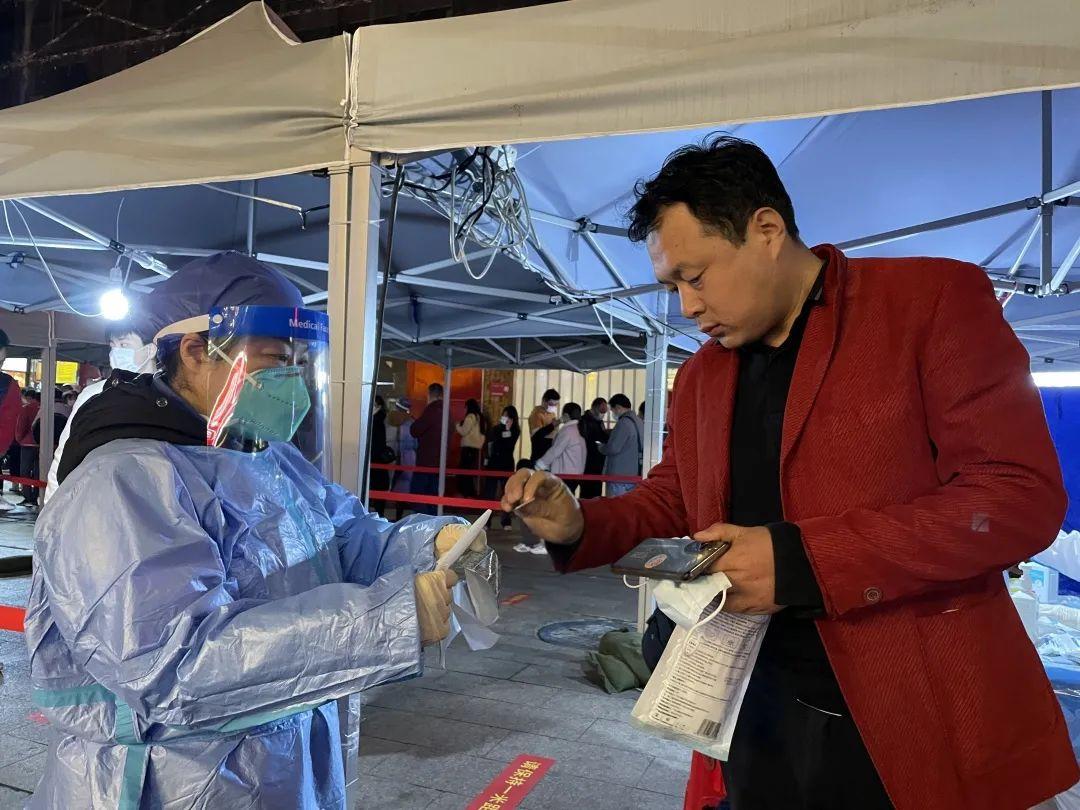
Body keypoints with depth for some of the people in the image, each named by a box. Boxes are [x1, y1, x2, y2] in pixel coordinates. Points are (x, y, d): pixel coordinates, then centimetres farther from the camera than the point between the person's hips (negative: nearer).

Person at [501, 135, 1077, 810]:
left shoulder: (934, 299, -9)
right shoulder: (700, 376, 9)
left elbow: (1023, 494, -16)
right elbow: (670, 503, 18)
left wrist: (799, 561, -22)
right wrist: (578, 527, -3)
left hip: (930, 727, -4)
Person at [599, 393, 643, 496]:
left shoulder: (624, 422, -14)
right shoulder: (638, 421, 12)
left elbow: (613, 448, -19)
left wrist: (601, 448, 2)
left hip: (620, 476, -9)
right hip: (634, 475, 9)